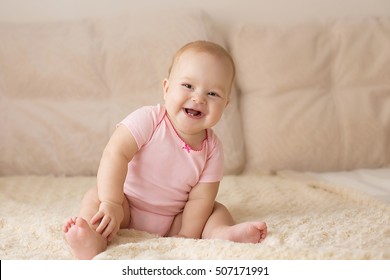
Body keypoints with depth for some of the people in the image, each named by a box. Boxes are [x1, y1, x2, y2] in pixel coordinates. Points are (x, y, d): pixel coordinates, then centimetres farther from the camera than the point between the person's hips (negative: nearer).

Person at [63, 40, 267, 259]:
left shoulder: (212, 149, -9)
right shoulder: (148, 120, -19)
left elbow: (200, 198, -10)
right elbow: (115, 154, -27)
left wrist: (187, 236, -21)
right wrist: (111, 203, -36)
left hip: (172, 222, 3)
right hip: (128, 209, -3)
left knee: (217, 210, -7)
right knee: (96, 196, -26)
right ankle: (95, 241, -53)